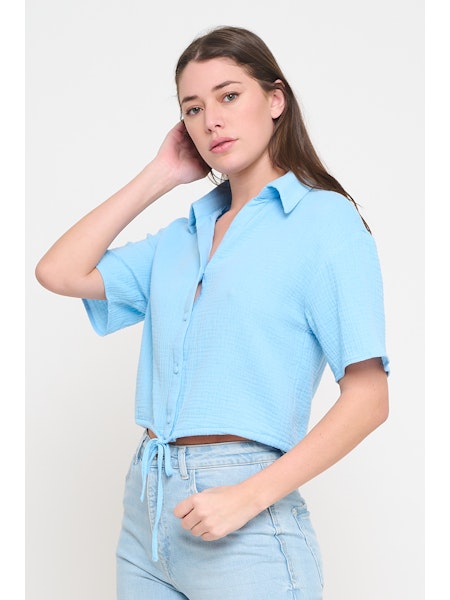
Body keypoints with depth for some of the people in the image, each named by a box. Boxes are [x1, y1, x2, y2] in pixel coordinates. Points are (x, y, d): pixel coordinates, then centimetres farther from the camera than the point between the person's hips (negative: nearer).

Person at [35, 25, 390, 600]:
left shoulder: (324, 219, -5)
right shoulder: (183, 235, 14)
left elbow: (368, 398, -11)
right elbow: (59, 273, 7)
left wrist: (249, 496, -18)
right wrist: (158, 175, 9)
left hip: (244, 522, -5)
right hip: (146, 508, 6)